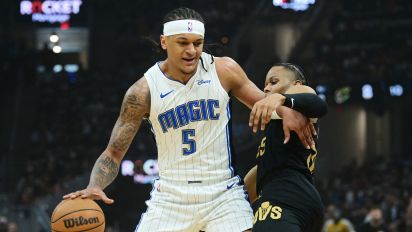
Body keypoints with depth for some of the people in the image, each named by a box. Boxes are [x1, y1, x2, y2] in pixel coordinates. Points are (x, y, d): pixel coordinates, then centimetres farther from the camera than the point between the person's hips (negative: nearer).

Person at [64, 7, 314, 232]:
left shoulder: (224, 70, -6)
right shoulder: (144, 90, -10)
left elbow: (265, 105, 9)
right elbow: (113, 153, -6)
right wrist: (94, 187, -27)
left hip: (223, 193, 0)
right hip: (171, 196, 0)